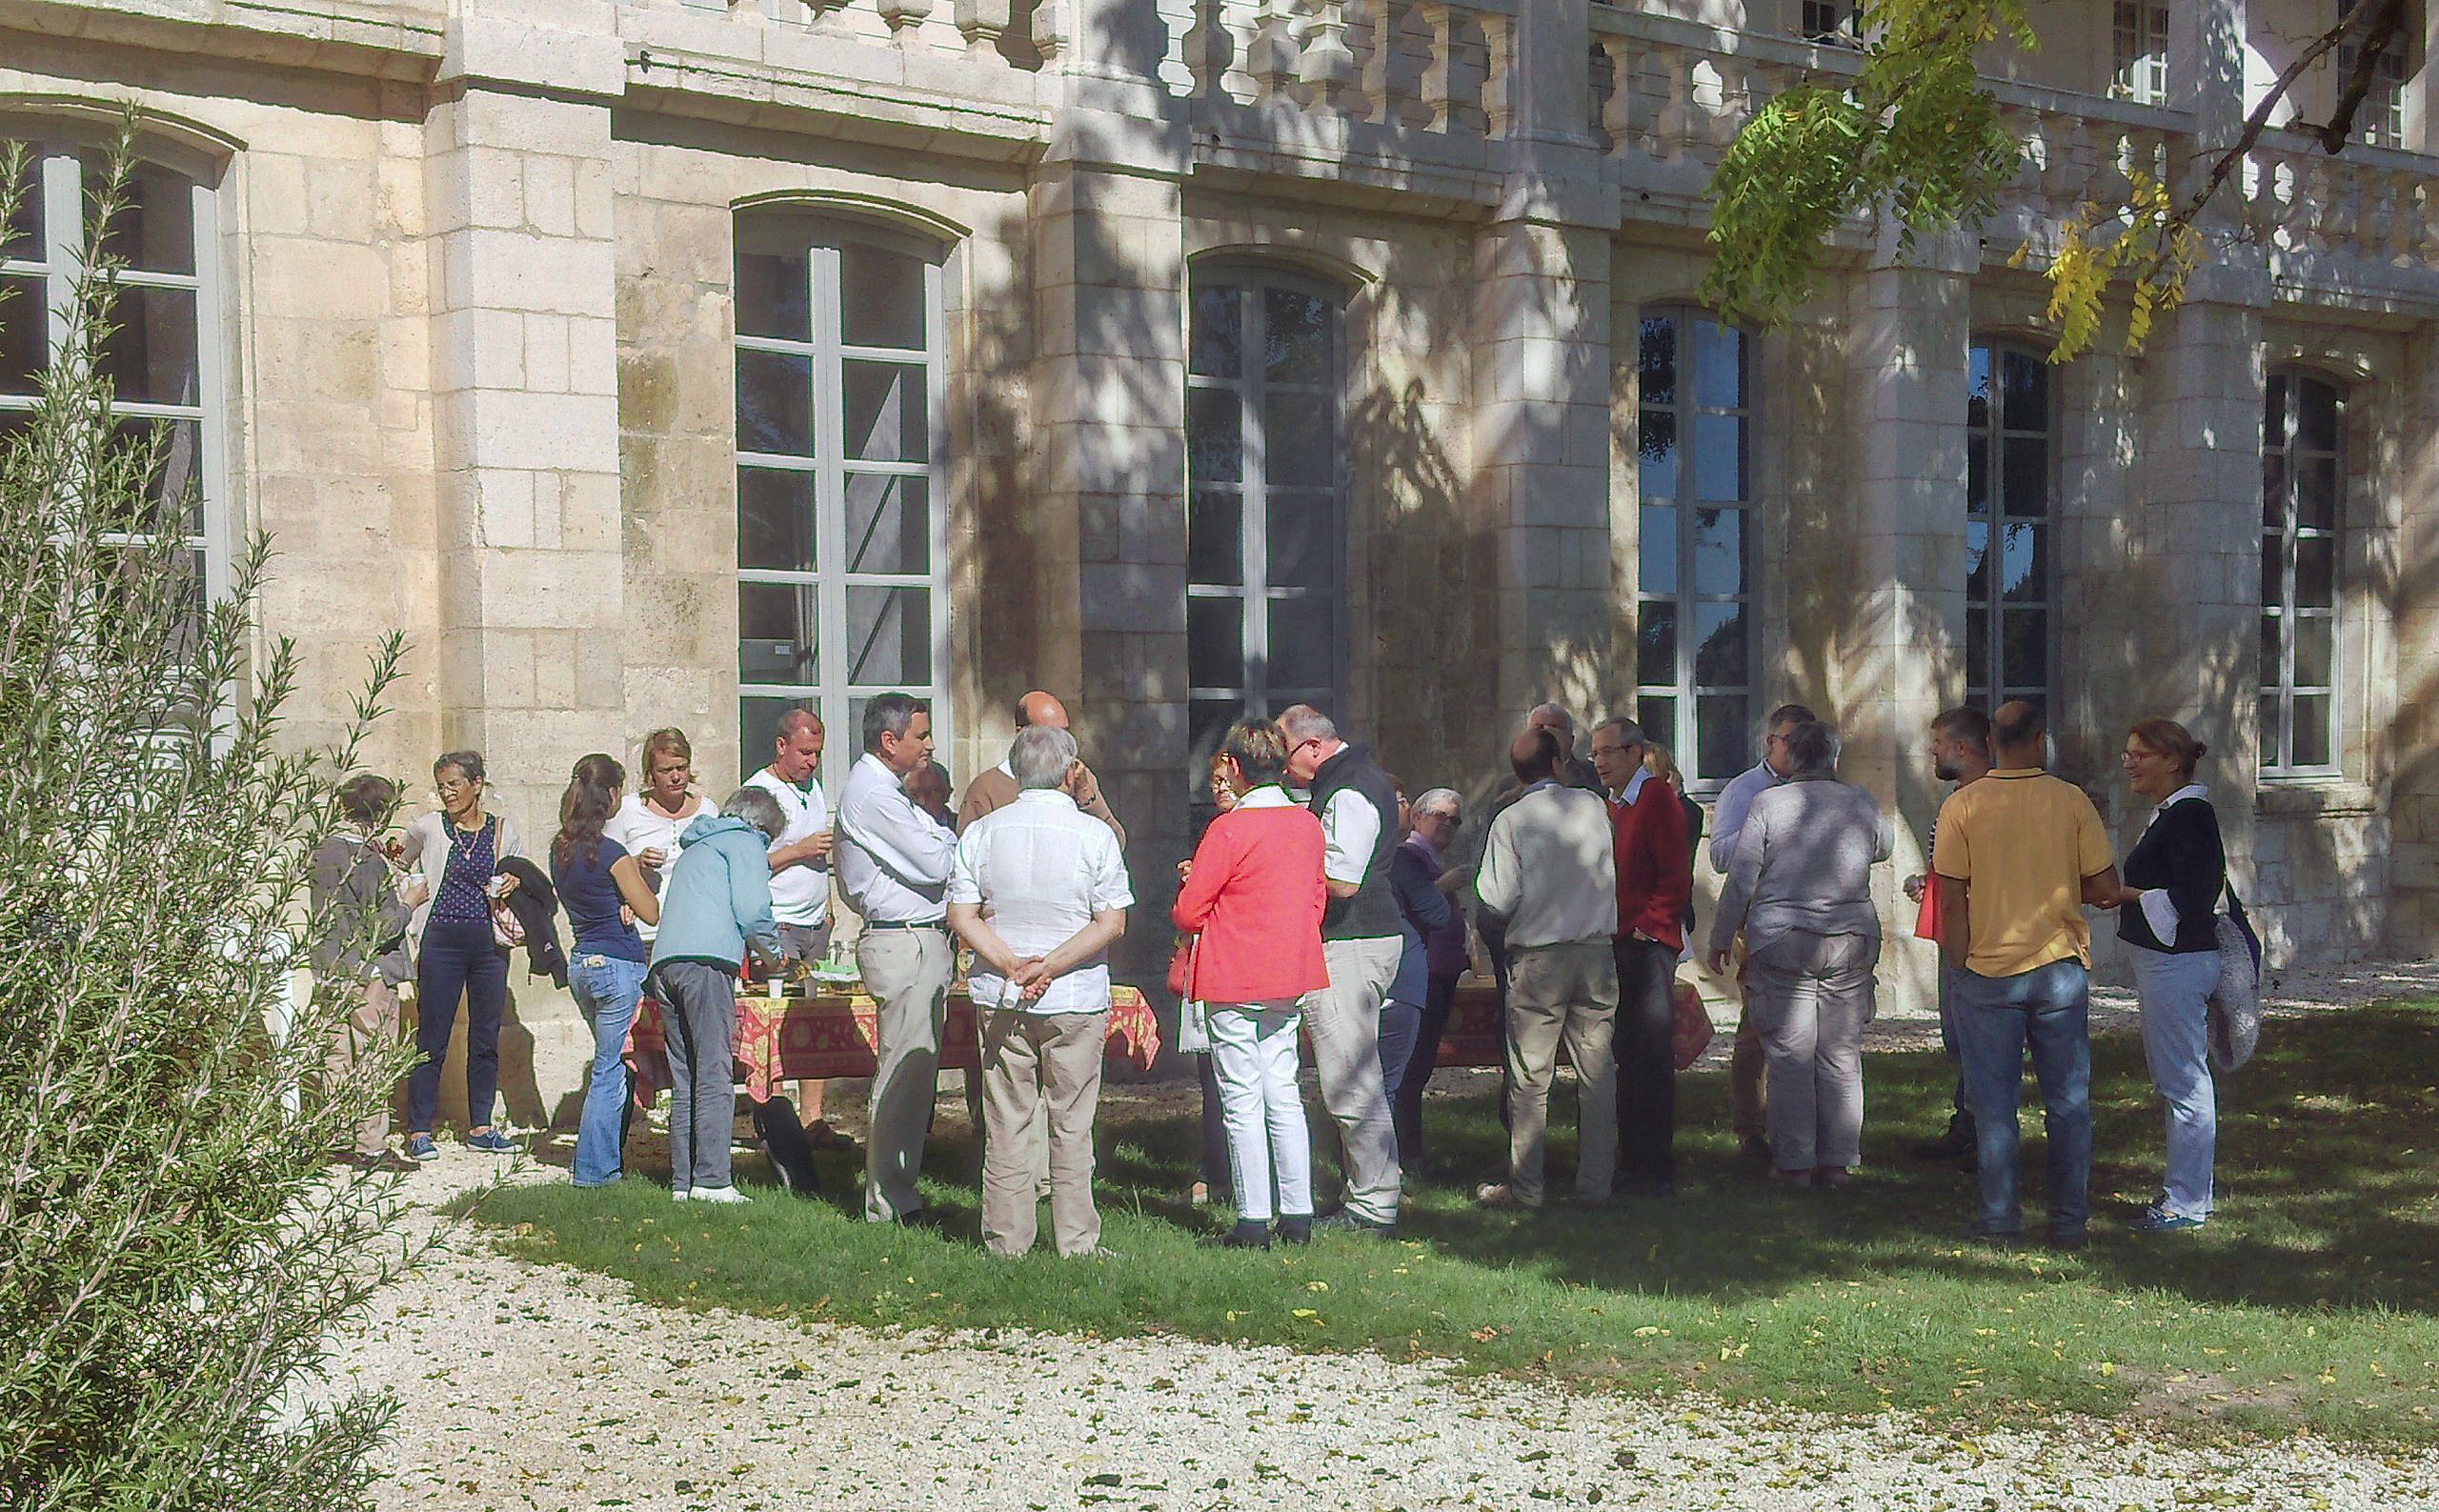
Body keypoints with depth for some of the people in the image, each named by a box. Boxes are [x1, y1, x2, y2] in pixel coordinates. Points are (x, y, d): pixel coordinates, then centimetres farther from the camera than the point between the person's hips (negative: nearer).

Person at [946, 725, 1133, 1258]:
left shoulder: (982, 832, 2)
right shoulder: (1095, 835, -6)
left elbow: (961, 916, -4)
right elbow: (1111, 923, -11)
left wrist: (1013, 966, -9)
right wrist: (1049, 968, -12)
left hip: (1000, 996, 2)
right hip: (1077, 1002, -2)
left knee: (1005, 1125, 8)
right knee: (1071, 1125, 5)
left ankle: (1005, 1241, 12)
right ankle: (1076, 1242, 9)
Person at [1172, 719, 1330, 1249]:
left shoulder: (1229, 829, -15)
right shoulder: (1308, 824, 5)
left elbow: (1187, 913, -12)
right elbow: (1317, 899, 15)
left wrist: (1190, 884, 8)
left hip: (1234, 983, -6)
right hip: (1291, 978, 6)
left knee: (1243, 1101, -1)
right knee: (1283, 1095, 12)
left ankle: (1253, 1221, 1)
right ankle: (1298, 1215, 12)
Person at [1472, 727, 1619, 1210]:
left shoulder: (1511, 820, -7)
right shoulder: (1594, 808, 1)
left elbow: (1498, 899, -9)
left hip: (1538, 956, -2)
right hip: (1597, 951, 3)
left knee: (1530, 1078, 3)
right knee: (1597, 1072, 6)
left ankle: (1525, 1186, 5)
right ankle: (1594, 1183, 8)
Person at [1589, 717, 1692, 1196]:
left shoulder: (1657, 800, -8)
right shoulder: (1612, 806, 18)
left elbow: (1675, 878, -13)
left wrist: (1647, 927, -13)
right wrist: (1604, 931, 9)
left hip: (1648, 945, -8)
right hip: (1616, 947, 8)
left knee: (1652, 1059, -6)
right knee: (1627, 1058, 10)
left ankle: (1657, 1170, -4)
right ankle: (1633, 1162, 16)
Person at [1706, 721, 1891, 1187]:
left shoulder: (1767, 804, -4)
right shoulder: (1861, 803, 4)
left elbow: (1739, 880, -4)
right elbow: (1883, 847, 25)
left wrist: (1721, 939, 7)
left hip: (1781, 941, -2)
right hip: (1851, 941, 3)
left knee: (1790, 1057, 2)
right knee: (1842, 1057, 8)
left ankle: (1795, 1163, 3)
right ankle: (1839, 1160, 10)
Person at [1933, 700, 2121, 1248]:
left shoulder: (1962, 806, -6)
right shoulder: (2072, 801, -4)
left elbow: (1952, 900, -7)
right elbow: (2106, 890, -4)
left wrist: (1961, 965, 4)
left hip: (1988, 972, -1)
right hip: (2060, 968, 1)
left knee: (1994, 1105, 7)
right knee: (2068, 1102, 10)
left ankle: (2000, 1220, 10)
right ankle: (2069, 1219, 14)